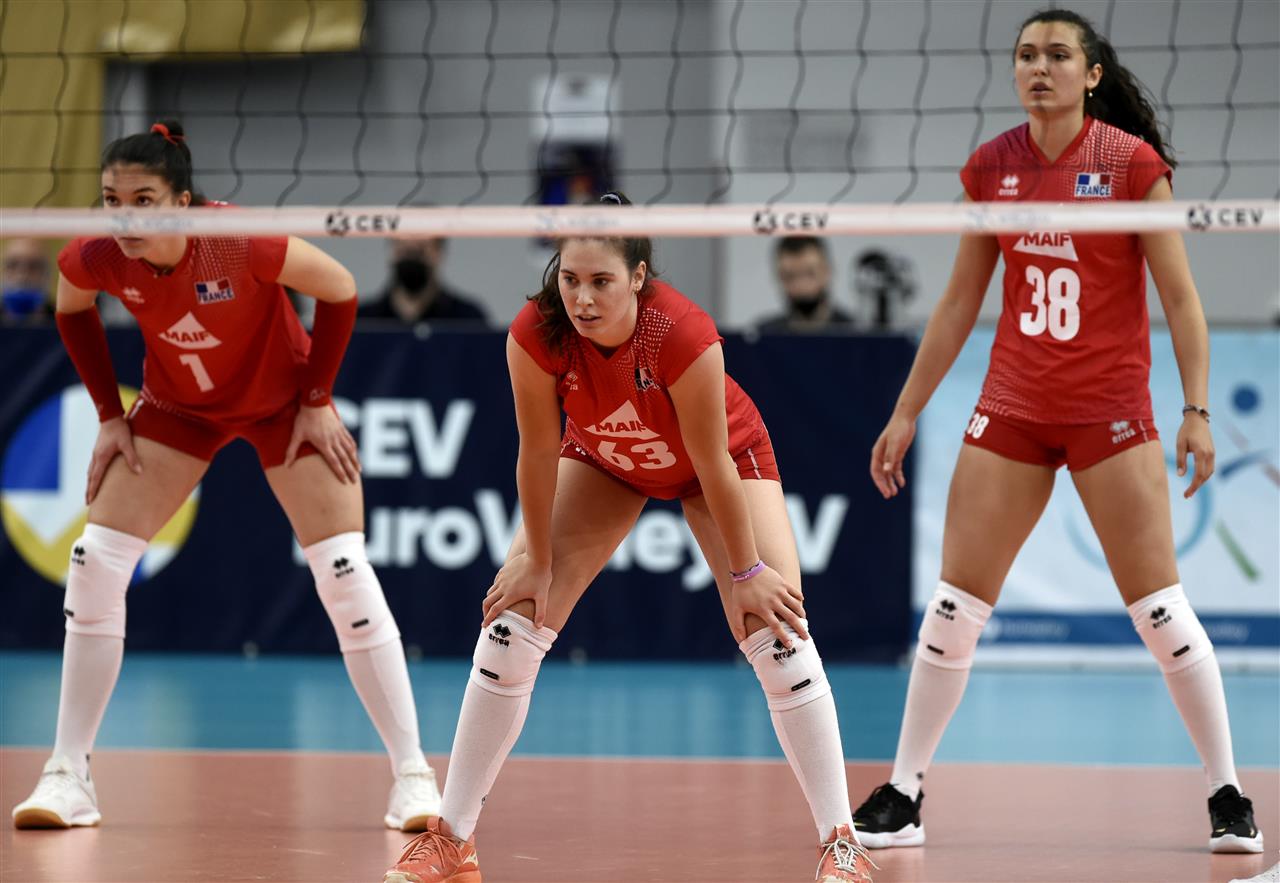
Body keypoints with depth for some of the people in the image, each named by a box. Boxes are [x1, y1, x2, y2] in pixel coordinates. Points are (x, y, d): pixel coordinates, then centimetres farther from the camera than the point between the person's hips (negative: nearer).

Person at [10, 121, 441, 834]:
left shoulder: (243, 244, -35)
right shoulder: (95, 259, -25)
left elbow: (339, 289, -18)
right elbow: (72, 311, 1)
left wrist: (317, 403, -14)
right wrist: (110, 414, -2)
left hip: (282, 399, -3)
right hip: (177, 405, 3)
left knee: (344, 573, -13)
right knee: (95, 564, -8)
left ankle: (413, 775, -4)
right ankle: (69, 777, 1)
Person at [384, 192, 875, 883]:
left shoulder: (684, 335, -40)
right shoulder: (535, 334, -32)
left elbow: (712, 467, -29)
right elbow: (538, 452, -19)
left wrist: (745, 572, -19)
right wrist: (536, 561, -11)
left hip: (725, 454, -3)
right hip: (603, 459, 3)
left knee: (778, 638, -14)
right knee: (511, 626, -7)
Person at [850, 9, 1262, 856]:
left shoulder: (1132, 163, -7)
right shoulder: (991, 169, 5)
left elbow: (1179, 296, -5)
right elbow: (961, 302, 13)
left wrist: (1197, 409, -13)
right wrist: (907, 413, 13)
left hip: (1111, 409, -4)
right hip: (1012, 407, 4)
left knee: (1159, 608, -5)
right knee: (955, 606, 1)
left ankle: (1229, 795, 6)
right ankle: (903, 796, 9)